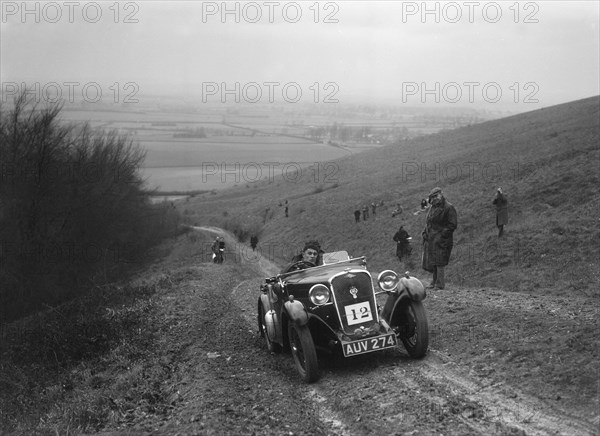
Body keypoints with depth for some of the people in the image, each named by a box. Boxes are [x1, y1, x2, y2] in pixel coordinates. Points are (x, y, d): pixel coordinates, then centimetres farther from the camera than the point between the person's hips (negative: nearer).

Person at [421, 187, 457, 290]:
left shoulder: (448, 208, -9)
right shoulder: (433, 207, 16)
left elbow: (453, 225, -12)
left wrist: (442, 236, -16)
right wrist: (425, 232, 11)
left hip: (441, 239, -8)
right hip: (430, 238, 8)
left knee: (439, 262, -10)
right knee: (431, 261, 10)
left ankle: (440, 283, -6)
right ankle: (435, 280, 20)